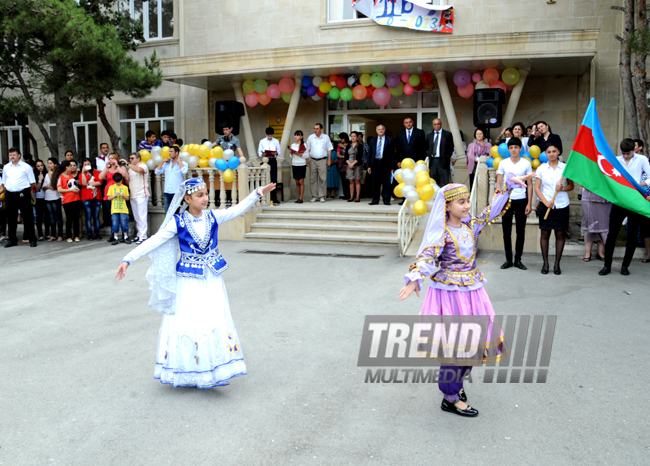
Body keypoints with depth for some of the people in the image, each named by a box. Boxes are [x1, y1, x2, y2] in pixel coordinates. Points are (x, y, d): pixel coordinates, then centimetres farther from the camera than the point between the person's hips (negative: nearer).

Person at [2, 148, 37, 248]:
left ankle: (32, 239, 4)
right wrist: (8, 189, 7)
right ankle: (12, 240, 19)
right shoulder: (6, 167, 14)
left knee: (28, 217, -2)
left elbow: (33, 183, 2)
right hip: (9, 195, 4)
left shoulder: (26, 167, 1)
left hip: (23, 194, -4)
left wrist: (25, 190, 0)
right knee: (11, 218, 9)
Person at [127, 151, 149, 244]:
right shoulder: (131, 168, 21)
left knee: (142, 217, -9)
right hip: (133, 195, 8)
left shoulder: (143, 166, -3)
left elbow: (139, 170, -28)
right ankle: (139, 234, 14)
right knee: (136, 217, 9)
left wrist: (127, 164, -22)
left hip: (141, 195, -8)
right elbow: (128, 181, 19)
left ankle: (143, 236, -9)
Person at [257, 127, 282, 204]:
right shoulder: (262, 141, 9)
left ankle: (274, 199, -1)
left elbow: (280, 152, 6)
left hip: (273, 161, 0)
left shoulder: (276, 141, 9)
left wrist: (276, 153, -16)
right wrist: (262, 154, -17)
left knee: (274, 179, -4)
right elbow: (259, 152, 5)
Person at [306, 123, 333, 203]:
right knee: (313, 179, 1)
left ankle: (322, 196, 1)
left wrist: (329, 159, 3)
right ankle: (314, 196, 7)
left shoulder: (326, 137, 6)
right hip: (313, 160, 1)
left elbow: (329, 149, 9)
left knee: (323, 179, -5)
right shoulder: (310, 137, 7)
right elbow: (307, 149, 10)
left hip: (322, 160, -1)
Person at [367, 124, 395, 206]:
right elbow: (370, 154, 11)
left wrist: (392, 167, -5)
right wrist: (369, 166, 3)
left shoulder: (389, 141, 5)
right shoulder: (372, 140, 13)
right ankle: (375, 200, 12)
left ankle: (386, 200, 5)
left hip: (385, 164, -2)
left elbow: (392, 154, 2)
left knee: (386, 183, -1)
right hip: (375, 163, 3)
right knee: (375, 183, 5)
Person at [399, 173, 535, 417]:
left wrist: (509, 184, 7)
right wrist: (415, 278, -44)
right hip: (451, 293, -7)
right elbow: (427, 257, -27)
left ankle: (455, 382, 37)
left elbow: (492, 211, 11)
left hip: (472, 290, 7)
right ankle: (450, 398, 13)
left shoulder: (470, 225, 4)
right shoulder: (442, 234, -16)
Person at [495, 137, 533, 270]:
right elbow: (498, 183, 5)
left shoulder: (526, 163, 2)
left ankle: (518, 259, 14)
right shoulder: (503, 163, 3)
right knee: (506, 231, 4)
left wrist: (529, 203, -1)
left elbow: (530, 184, 4)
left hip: (521, 200, 0)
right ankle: (508, 259, 13)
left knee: (521, 231, 4)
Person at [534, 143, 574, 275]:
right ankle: (545, 263, 12)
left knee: (560, 234, 4)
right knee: (545, 234, 3)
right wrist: (546, 202, -12)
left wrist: (563, 188, -15)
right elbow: (537, 188, 0)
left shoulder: (565, 167, 2)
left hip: (562, 206, 0)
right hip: (545, 205, 0)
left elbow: (571, 186, 7)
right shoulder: (541, 168, 3)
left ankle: (557, 264, 12)